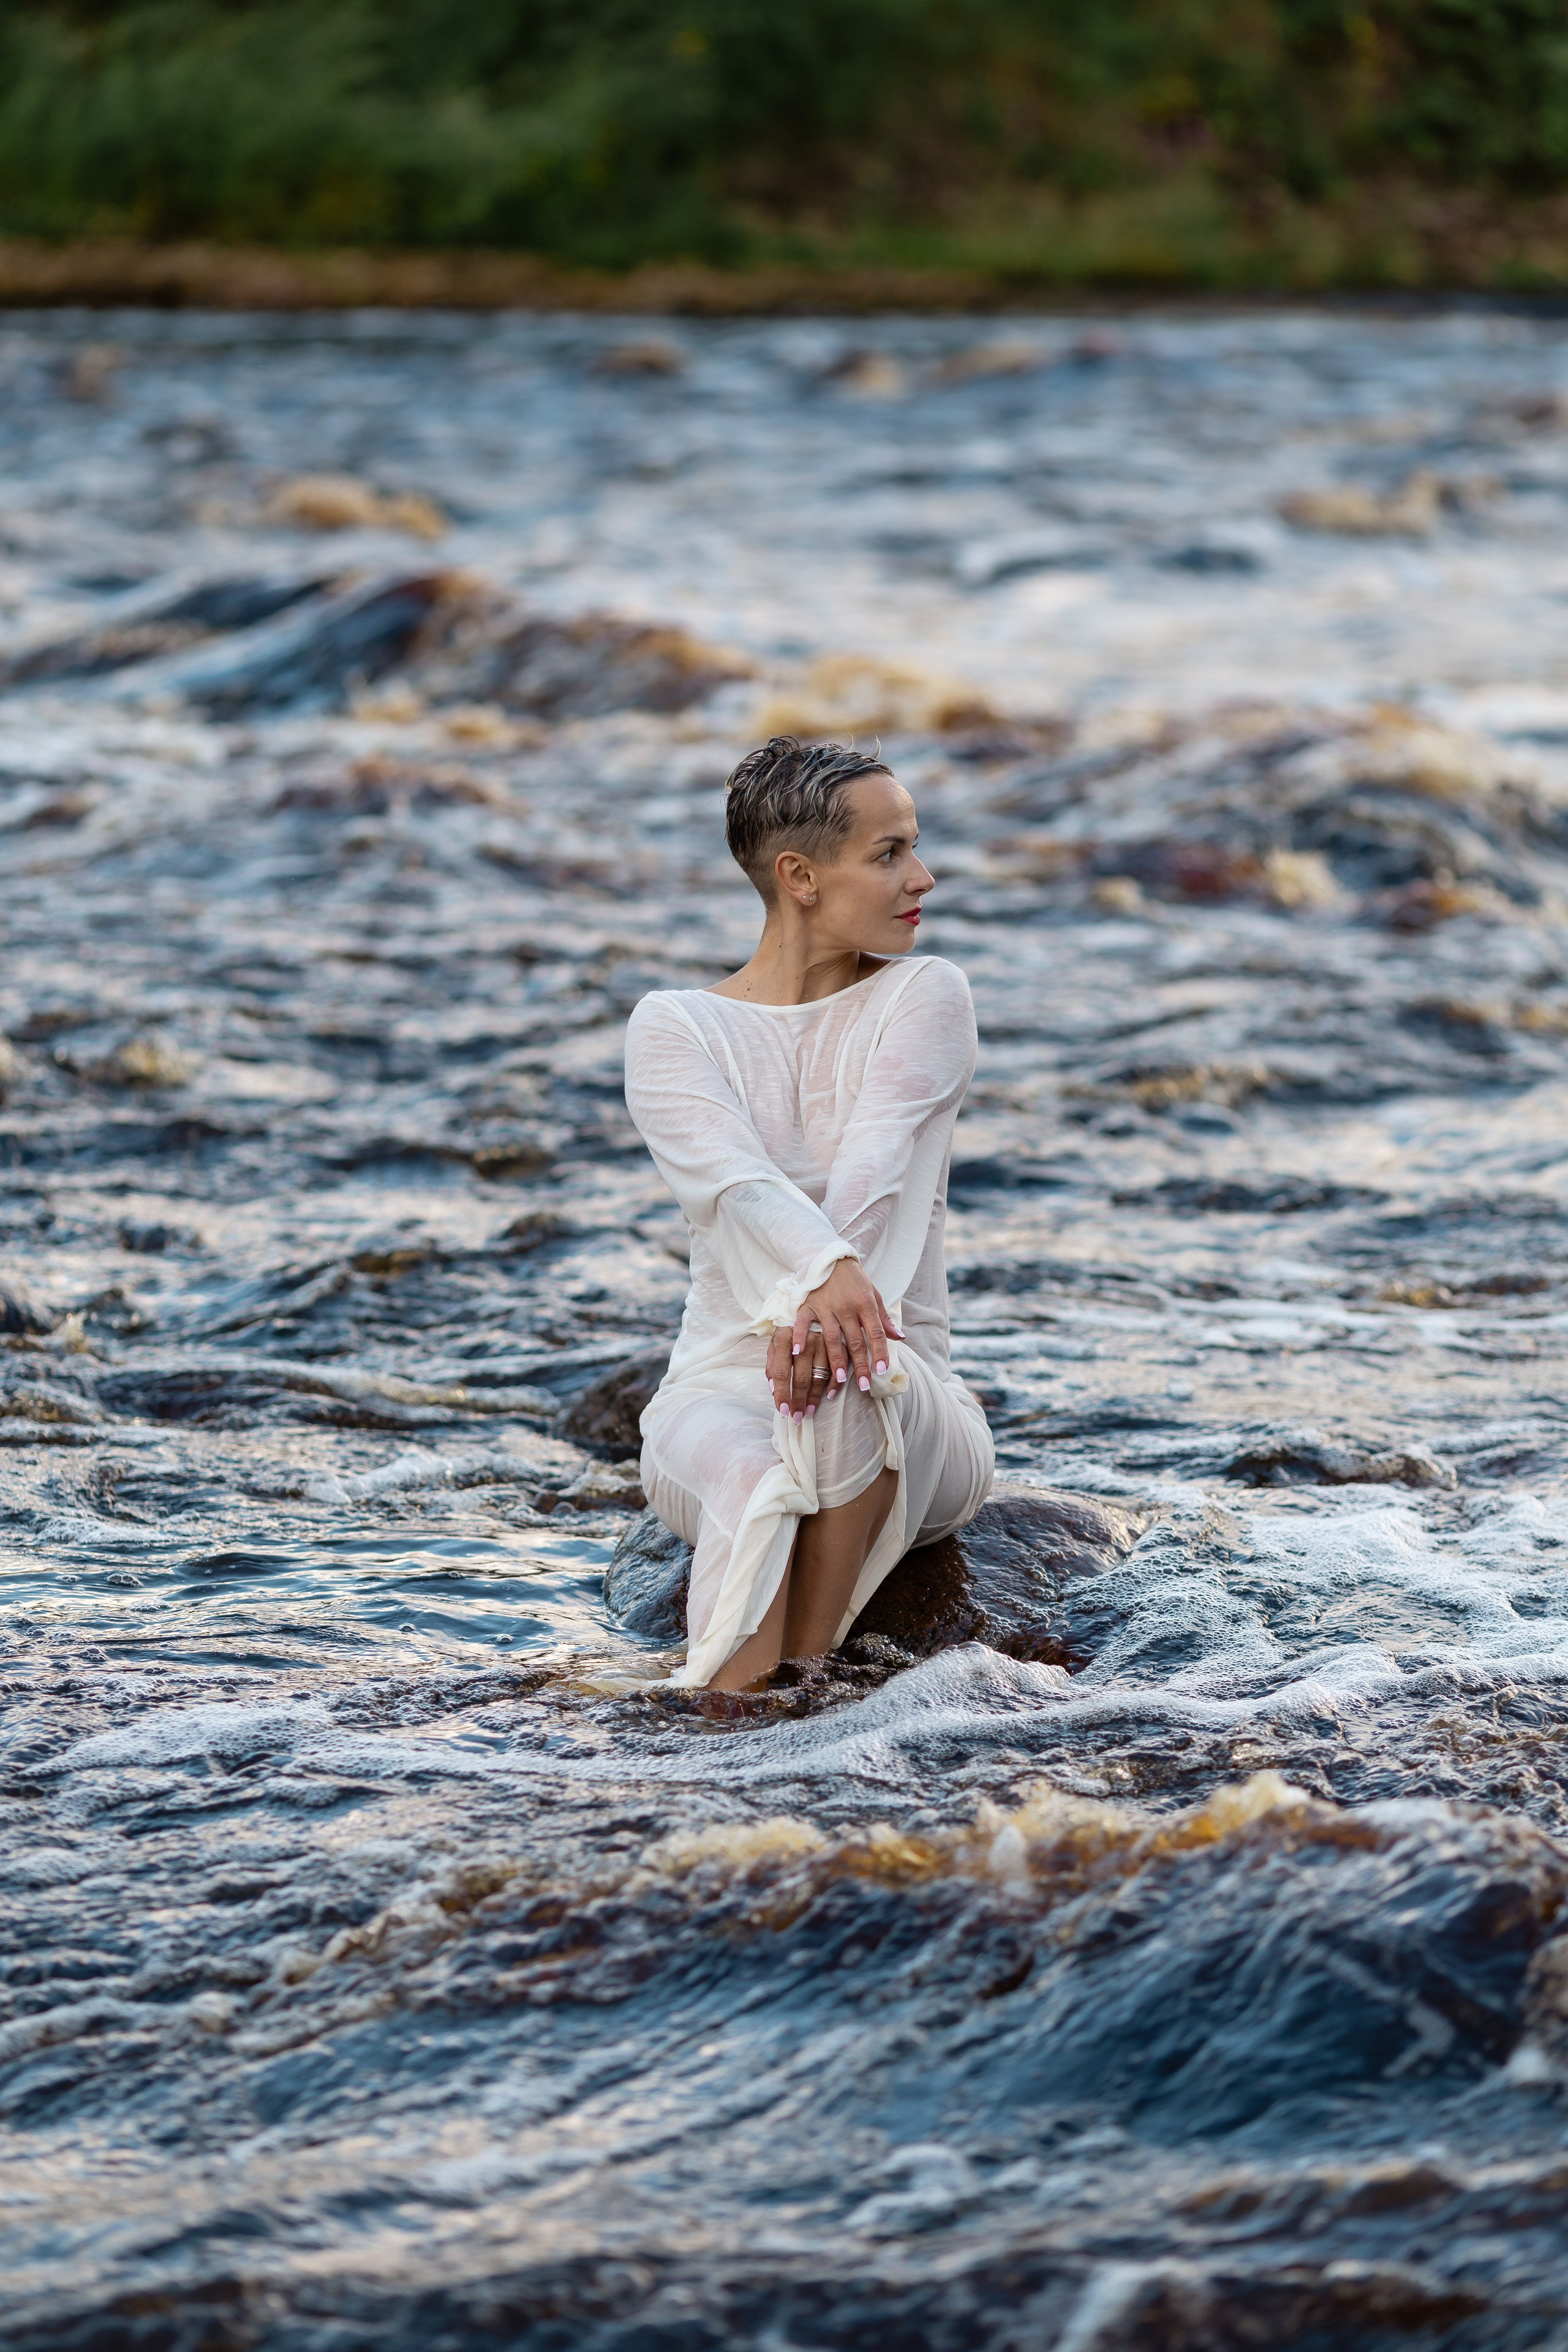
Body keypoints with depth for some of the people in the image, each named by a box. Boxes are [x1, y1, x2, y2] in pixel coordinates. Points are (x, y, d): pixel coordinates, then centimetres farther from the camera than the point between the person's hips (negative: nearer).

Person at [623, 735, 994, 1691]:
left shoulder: (925, 995, 5)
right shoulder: (674, 1027, 4)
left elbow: (877, 1172, -14)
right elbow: (733, 1179, -18)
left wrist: (823, 1304, -36)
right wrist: (823, 1271, -41)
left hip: (917, 1423, 0)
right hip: (723, 1388, 0)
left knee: (850, 1384, -37)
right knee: (751, 1488, -37)